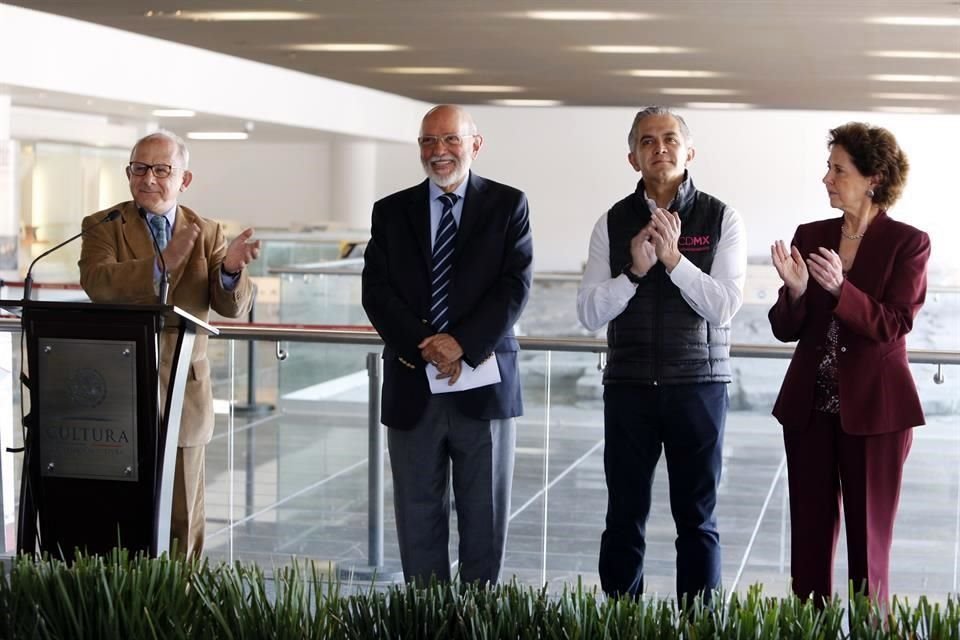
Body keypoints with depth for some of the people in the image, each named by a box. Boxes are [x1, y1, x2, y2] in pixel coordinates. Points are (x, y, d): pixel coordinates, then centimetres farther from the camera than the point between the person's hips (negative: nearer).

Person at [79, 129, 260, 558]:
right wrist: (161, 262, -34)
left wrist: (231, 269, -26)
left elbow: (233, 306, -3)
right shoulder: (103, 227, 0)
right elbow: (97, 283, -20)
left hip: (183, 395, 2)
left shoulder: (207, 234, 7)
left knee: (182, 520, 8)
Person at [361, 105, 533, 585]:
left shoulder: (507, 205, 4)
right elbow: (376, 291, 0)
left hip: (484, 386, -2)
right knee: (418, 522, 7)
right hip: (412, 388, 2)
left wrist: (463, 344, -17)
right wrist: (423, 346, -14)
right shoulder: (391, 211, 9)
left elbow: (515, 287, -6)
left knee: (485, 523, 5)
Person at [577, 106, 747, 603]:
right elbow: (589, 312, -1)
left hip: (699, 384, -1)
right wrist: (635, 269, -15)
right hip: (628, 385, 1)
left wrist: (673, 258, -19)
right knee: (624, 516, 5)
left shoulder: (720, 220, 0)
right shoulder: (613, 223, 4)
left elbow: (725, 306, -9)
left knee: (696, 517, 5)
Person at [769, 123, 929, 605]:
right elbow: (785, 330, 4)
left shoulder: (908, 244, -5)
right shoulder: (810, 236, 6)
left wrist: (839, 287, -27)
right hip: (809, 406, 4)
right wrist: (795, 291, -16)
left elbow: (893, 327, -14)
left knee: (868, 540, 4)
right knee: (809, 536, 8)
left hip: (873, 410, -4)